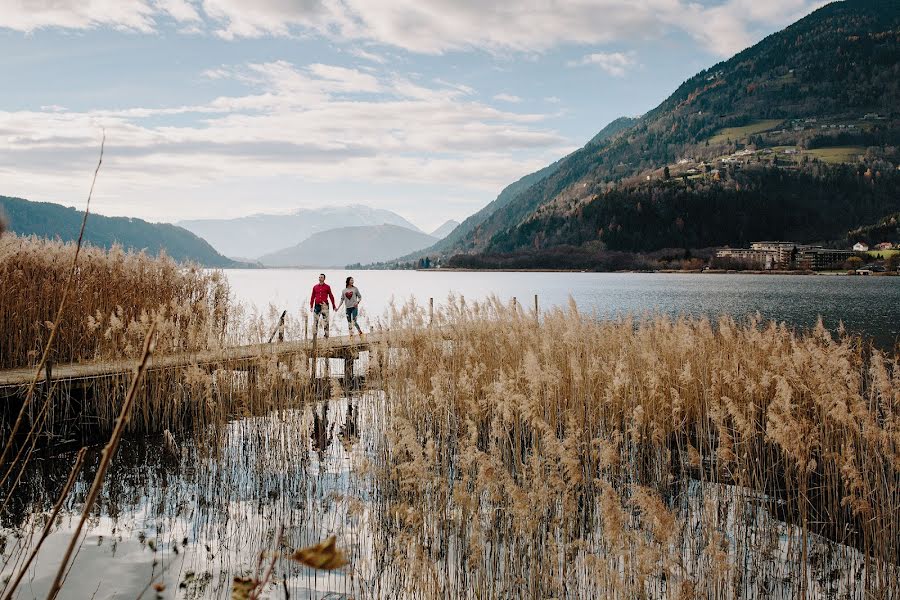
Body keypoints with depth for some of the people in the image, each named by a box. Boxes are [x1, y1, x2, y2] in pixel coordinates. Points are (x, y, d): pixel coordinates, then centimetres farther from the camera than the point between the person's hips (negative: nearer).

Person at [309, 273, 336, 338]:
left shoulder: (327, 287, 6)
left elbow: (331, 296, 7)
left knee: (326, 320, -5)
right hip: (317, 305, 2)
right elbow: (312, 297, 13)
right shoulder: (315, 287, 13)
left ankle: (326, 335, -2)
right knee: (315, 320, 1)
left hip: (324, 305, -2)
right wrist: (311, 306, 5)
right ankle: (314, 335, 5)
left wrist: (334, 306, 5)